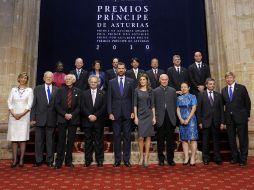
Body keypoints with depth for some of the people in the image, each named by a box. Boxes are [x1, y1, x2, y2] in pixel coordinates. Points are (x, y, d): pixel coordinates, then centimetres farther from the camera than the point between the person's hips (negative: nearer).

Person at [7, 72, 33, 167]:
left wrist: (21, 114, -12)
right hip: (13, 116, 2)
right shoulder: (13, 89, 11)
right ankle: (15, 159, 7)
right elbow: (9, 103, 5)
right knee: (13, 138, 1)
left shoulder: (29, 90, 5)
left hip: (24, 116, -2)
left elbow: (29, 105, -2)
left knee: (22, 138, -2)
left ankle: (21, 159, 4)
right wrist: (14, 114, -8)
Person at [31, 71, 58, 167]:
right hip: (40, 118, 1)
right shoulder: (37, 89, 6)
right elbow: (34, 104, 3)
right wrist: (33, 118, -3)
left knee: (50, 141, 7)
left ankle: (49, 160, 17)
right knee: (38, 140, 7)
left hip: (51, 119, 0)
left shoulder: (57, 90, 4)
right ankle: (38, 160, 19)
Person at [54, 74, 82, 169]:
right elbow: (57, 105, 1)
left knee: (71, 141, 5)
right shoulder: (60, 90, 7)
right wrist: (64, 114, -11)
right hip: (62, 118, 0)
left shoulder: (78, 91, 7)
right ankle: (59, 161, 8)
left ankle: (68, 161, 14)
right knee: (61, 140, 1)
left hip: (73, 119, 1)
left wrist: (72, 115, -10)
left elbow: (79, 106, 3)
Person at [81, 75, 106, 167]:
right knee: (88, 141, 6)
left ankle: (99, 160, 12)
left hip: (98, 121, -1)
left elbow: (104, 107, -1)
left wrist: (96, 116, -11)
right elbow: (83, 107, 1)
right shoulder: (85, 93, 9)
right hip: (87, 121, 1)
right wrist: (89, 115, -13)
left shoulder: (102, 93, 6)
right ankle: (88, 160, 15)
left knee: (99, 141, 4)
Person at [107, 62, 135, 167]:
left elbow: (133, 97, 4)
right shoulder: (111, 82, 6)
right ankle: (117, 159, 14)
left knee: (127, 136, 5)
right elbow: (109, 98, 3)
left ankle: (126, 159, 15)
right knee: (116, 136, 5)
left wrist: (133, 111, -2)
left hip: (127, 113, 0)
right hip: (115, 113, 0)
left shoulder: (131, 81, 5)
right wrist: (110, 113, -4)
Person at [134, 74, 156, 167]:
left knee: (148, 137, 1)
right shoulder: (137, 91, 4)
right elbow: (135, 104, 2)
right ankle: (141, 157, 11)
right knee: (141, 137, -2)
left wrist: (154, 117, 2)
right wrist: (135, 117, -4)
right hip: (140, 115, -1)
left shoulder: (150, 91, 7)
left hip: (149, 115, 1)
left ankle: (146, 158, 8)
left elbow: (152, 105, 7)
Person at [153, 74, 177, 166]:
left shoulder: (173, 90, 11)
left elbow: (175, 104, 10)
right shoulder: (155, 91, 4)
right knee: (160, 140, 6)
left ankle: (170, 159, 16)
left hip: (171, 118, 2)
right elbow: (153, 105, 3)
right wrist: (155, 116, -2)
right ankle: (161, 159, 17)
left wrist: (174, 115, 4)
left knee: (170, 140, 5)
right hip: (160, 119, -1)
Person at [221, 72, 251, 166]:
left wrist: (247, 115, -1)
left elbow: (247, 102, 0)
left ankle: (243, 159, 16)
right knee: (231, 139, 10)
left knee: (243, 139, 3)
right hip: (229, 118, 4)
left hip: (240, 117, -3)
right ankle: (235, 157, 24)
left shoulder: (241, 88, -2)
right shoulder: (224, 90, 8)